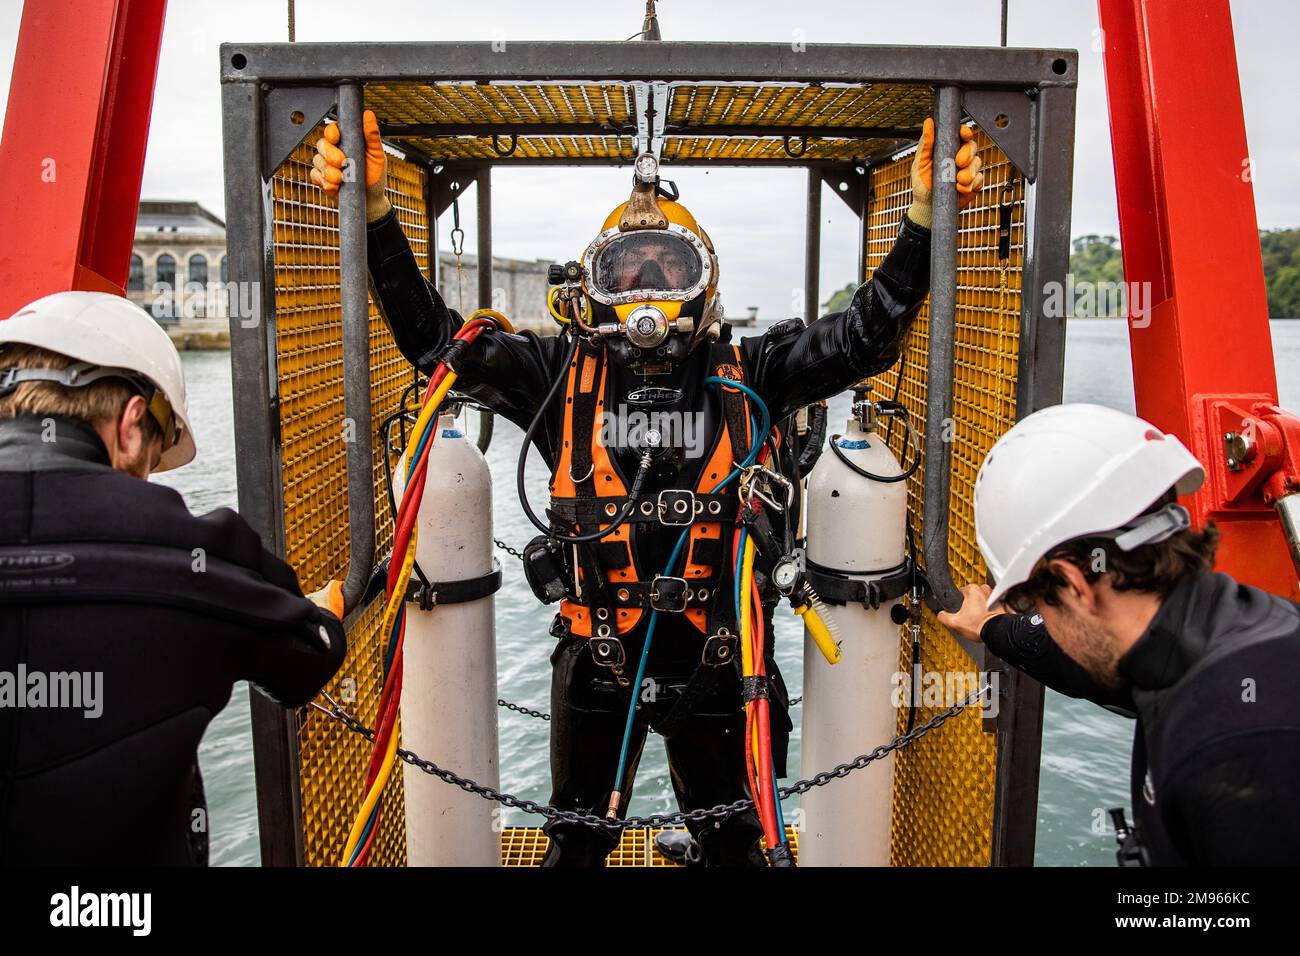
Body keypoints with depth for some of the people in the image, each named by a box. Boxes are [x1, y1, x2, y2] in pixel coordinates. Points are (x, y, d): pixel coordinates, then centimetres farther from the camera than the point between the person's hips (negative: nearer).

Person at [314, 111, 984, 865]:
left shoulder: (748, 377, -2)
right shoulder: (562, 375, -2)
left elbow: (866, 334, -5)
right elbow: (433, 336, -4)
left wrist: (925, 216, -13)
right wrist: (374, 212, -11)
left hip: (717, 661, 0)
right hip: (596, 661, 0)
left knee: (735, 844, 23)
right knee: (577, 843, 23)